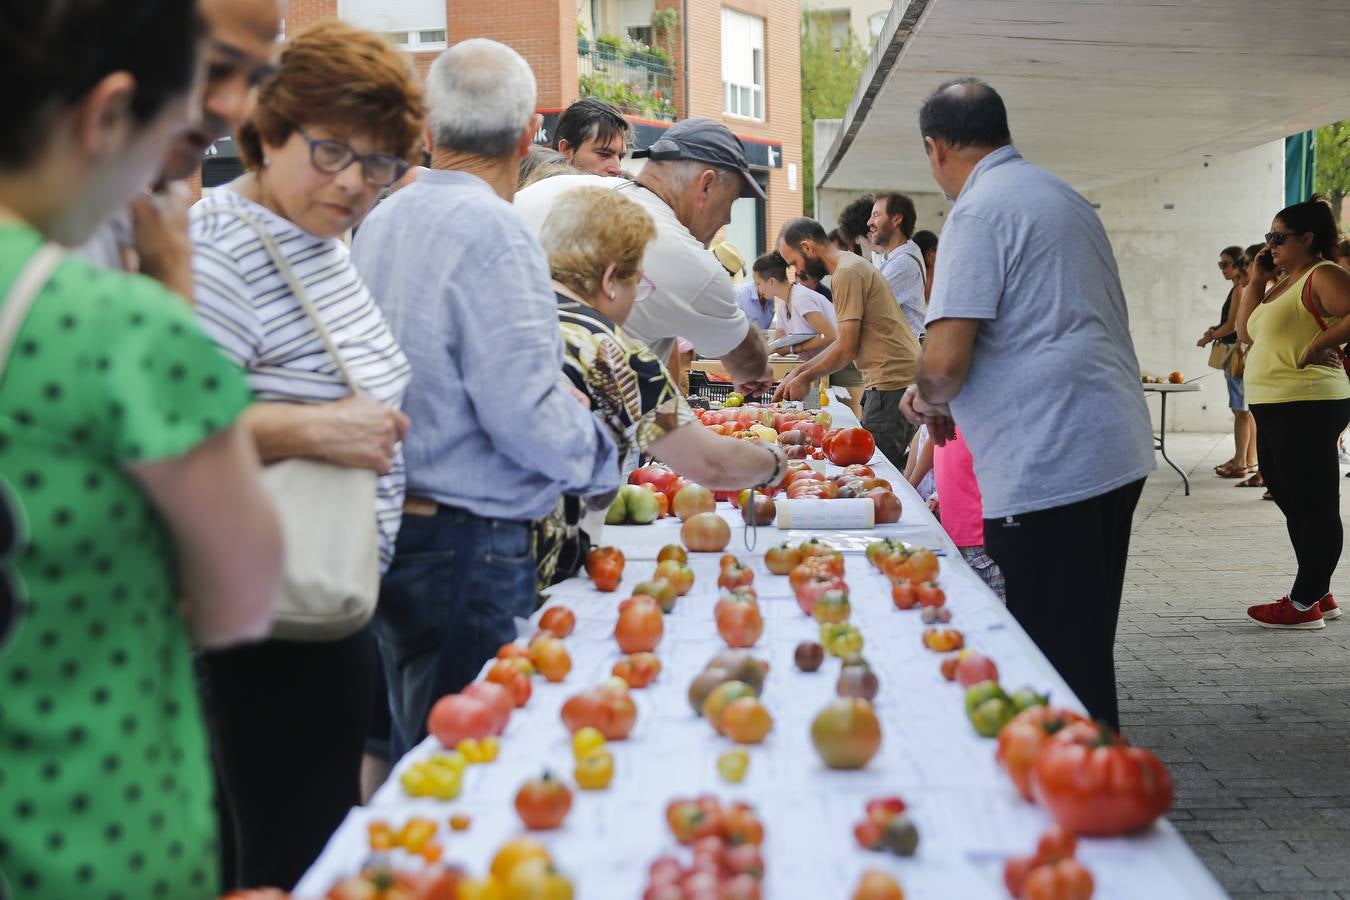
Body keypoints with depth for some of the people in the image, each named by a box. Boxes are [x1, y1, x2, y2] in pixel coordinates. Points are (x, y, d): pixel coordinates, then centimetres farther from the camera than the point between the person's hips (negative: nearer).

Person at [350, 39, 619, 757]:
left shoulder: (379, 221, 10)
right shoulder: (493, 232, -17)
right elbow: (523, 411, -19)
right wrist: (601, 457, -2)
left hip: (387, 529, 9)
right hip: (468, 543, -8)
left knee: (409, 757, 19)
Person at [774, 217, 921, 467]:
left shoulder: (846, 273, -11)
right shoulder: (852, 266, 20)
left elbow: (848, 349, -14)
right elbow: (846, 342, 22)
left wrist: (805, 377, 0)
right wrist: (799, 371, 18)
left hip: (892, 382, -10)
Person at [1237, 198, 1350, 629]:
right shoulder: (1285, 283, 18)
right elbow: (1247, 332, 16)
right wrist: (1256, 280, 11)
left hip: (1306, 408, -11)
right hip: (1274, 410, 11)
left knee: (1314, 506, -5)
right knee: (1295, 505, 15)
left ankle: (1304, 605, -2)